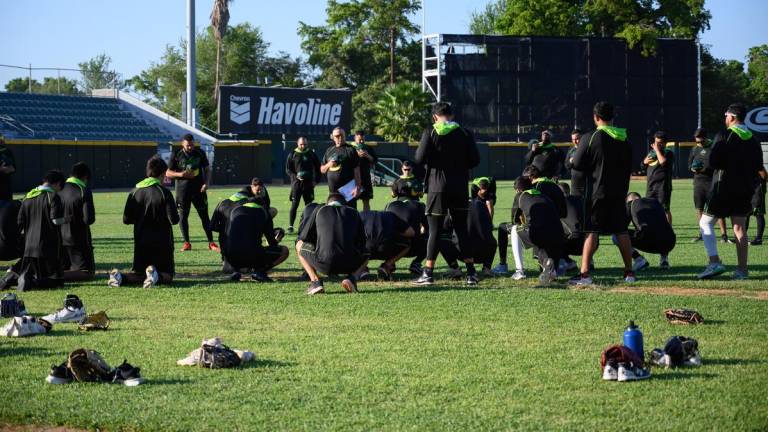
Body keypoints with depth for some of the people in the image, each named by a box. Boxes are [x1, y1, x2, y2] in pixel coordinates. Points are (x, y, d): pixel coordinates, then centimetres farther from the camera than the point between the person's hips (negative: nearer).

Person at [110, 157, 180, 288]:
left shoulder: (135, 192, 3)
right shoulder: (164, 192, -10)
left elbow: (126, 219, 4)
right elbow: (174, 219, -13)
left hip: (141, 243, 4)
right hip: (161, 243, -4)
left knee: (138, 273, 15)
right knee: (167, 275, 7)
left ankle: (120, 277, -18)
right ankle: (155, 276, -29)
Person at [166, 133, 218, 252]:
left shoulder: (200, 153, 3)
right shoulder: (177, 156, -1)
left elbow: (207, 169, 9)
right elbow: (168, 173, 2)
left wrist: (206, 183, -7)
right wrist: (181, 174, -16)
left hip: (198, 189, 0)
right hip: (182, 191, 0)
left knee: (204, 216, 0)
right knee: (183, 216, 2)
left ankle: (211, 243, 3)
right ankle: (186, 243, 10)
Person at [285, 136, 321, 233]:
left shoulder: (312, 154, 8)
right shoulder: (292, 155, 4)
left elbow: (318, 168, 13)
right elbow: (288, 170, 5)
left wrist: (316, 180, 1)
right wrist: (295, 176, -12)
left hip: (308, 183, 2)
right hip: (296, 183, -2)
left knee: (308, 205, 4)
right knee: (294, 205, -6)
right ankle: (290, 226, -5)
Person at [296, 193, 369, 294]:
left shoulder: (319, 210, 16)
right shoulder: (354, 212, 20)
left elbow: (303, 238, 20)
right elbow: (362, 242, 24)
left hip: (324, 264, -2)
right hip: (349, 265, 2)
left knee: (299, 246, 27)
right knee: (365, 255, 36)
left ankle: (315, 281, 7)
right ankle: (351, 277, 5)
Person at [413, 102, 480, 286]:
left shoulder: (430, 133, -6)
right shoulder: (464, 133, 3)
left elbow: (420, 159, -10)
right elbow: (475, 160, 1)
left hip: (437, 187, -3)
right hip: (460, 187, 3)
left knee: (434, 230, 1)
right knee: (462, 229, 9)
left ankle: (428, 273, -1)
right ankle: (471, 272, 6)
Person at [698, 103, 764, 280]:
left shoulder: (724, 136, -11)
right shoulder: (753, 140, 8)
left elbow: (713, 162, -16)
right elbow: (758, 167, 11)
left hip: (723, 187, -6)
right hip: (745, 190, 6)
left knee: (705, 222, 4)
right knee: (739, 228, 8)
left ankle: (715, 262, -11)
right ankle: (742, 270, 3)